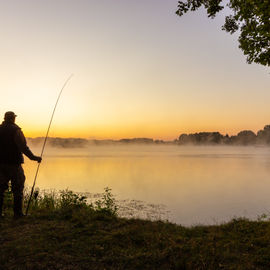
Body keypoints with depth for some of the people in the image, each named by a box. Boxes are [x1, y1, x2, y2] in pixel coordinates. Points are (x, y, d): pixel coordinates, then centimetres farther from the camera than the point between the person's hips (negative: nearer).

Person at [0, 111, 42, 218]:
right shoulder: (15, 130, -10)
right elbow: (23, 147, -17)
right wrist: (33, 157, -12)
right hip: (13, 163, -6)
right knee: (17, 188, 3)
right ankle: (17, 213, 5)